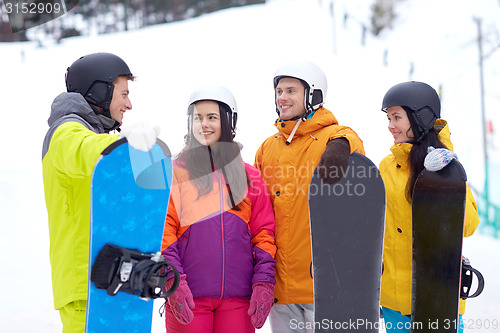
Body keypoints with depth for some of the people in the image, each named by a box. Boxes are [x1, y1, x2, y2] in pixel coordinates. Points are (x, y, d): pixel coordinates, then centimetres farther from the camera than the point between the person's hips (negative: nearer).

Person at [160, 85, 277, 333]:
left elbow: (264, 233, 10)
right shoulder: (175, 172, 5)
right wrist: (172, 280, -14)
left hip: (238, 298, 2)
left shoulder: (249, 176, 13)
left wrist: (263, 283, -1)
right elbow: (162, 230, -3)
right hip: (188, 297, -2)